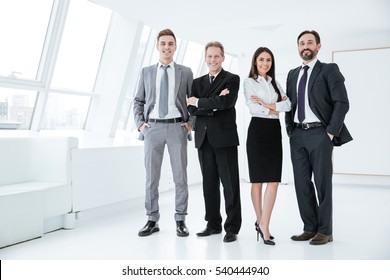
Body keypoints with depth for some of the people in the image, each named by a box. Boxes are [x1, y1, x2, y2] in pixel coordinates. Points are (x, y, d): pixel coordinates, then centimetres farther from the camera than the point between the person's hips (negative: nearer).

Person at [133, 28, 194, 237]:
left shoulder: (186, 72, 7)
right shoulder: (146, 72, 11)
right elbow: (138, 100, 13)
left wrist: (191, 122, -1)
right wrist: (140, 123, 1)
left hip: (177, 127, -1)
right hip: (153, 128, 1)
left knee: (180, 176, 2)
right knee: (151, 177, 4)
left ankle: (180, 220, 13)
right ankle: (152, 220, 15)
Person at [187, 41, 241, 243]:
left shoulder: (232, 79, 2)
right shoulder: (197, 82, 16)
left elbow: (226, 102, -15)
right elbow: (191, 109, 4)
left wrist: (199, 102, -5)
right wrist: (213, 104, -12)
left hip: (225, 137, -4)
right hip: (204, 138, 5)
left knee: (230, 184, -1)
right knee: (209, 183, 9)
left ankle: (232, 227, 6)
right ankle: (213, 224, 20)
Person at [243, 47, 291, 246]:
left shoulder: (274, 83, 18)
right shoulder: (249, 82, 3)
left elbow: (288, 104, 4)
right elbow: (253, 108, -10)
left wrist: (269, 105, -11)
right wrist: (277, 108, -1)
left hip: (274, 131, 5)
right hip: (258, 130, -4)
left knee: (274, 180, -6)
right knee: (257, 180, 3)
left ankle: (263, 225, -2)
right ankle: (261, 222, 18)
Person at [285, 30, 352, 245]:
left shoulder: (329, 70, 0)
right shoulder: (293, 74, 17)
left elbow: (342, 103, -7)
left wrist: (331, 131, -12)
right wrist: (289, 129, 6)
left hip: (319, 133, -5)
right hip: (297, 135, 5)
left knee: (322, 182, 0)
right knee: (302, 183, 6)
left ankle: (325, 231, 10)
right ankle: (310, 228, 17)